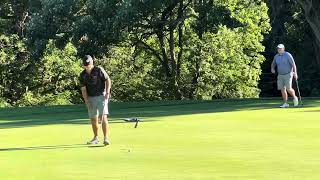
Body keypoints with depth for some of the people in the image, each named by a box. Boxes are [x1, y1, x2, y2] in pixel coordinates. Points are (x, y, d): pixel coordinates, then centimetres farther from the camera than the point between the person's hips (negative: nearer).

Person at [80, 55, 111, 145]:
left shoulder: (99, 70, -8)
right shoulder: (82, 75, 2)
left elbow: (108, 80, -4)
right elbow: (83, 89, 1)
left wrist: (107, 92, -15)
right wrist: (87, 102, -7)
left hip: (101, 96, -4)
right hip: (91, 98, 4)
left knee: (103, 117, -15)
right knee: (93, 119, 10)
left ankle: (106, 138, -19)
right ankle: (96, 138, 24)